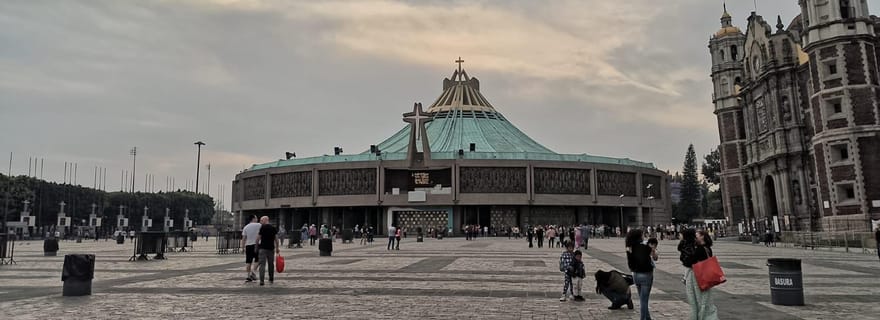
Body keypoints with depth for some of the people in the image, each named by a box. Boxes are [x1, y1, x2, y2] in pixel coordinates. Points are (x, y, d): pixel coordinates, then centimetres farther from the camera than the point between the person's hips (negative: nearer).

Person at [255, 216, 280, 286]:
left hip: (263, 248, -5)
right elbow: (276, 238, 9)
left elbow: (258, 237, -9)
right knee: (271, 264, 15)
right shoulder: (273, 228, 9)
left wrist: (256, 245, 4)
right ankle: (271, 280, 24)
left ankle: (262, 281, -14)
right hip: (271, 248, 5)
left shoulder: (262, 227, -6)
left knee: (262, 264, -5)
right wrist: (277, 248, 14)